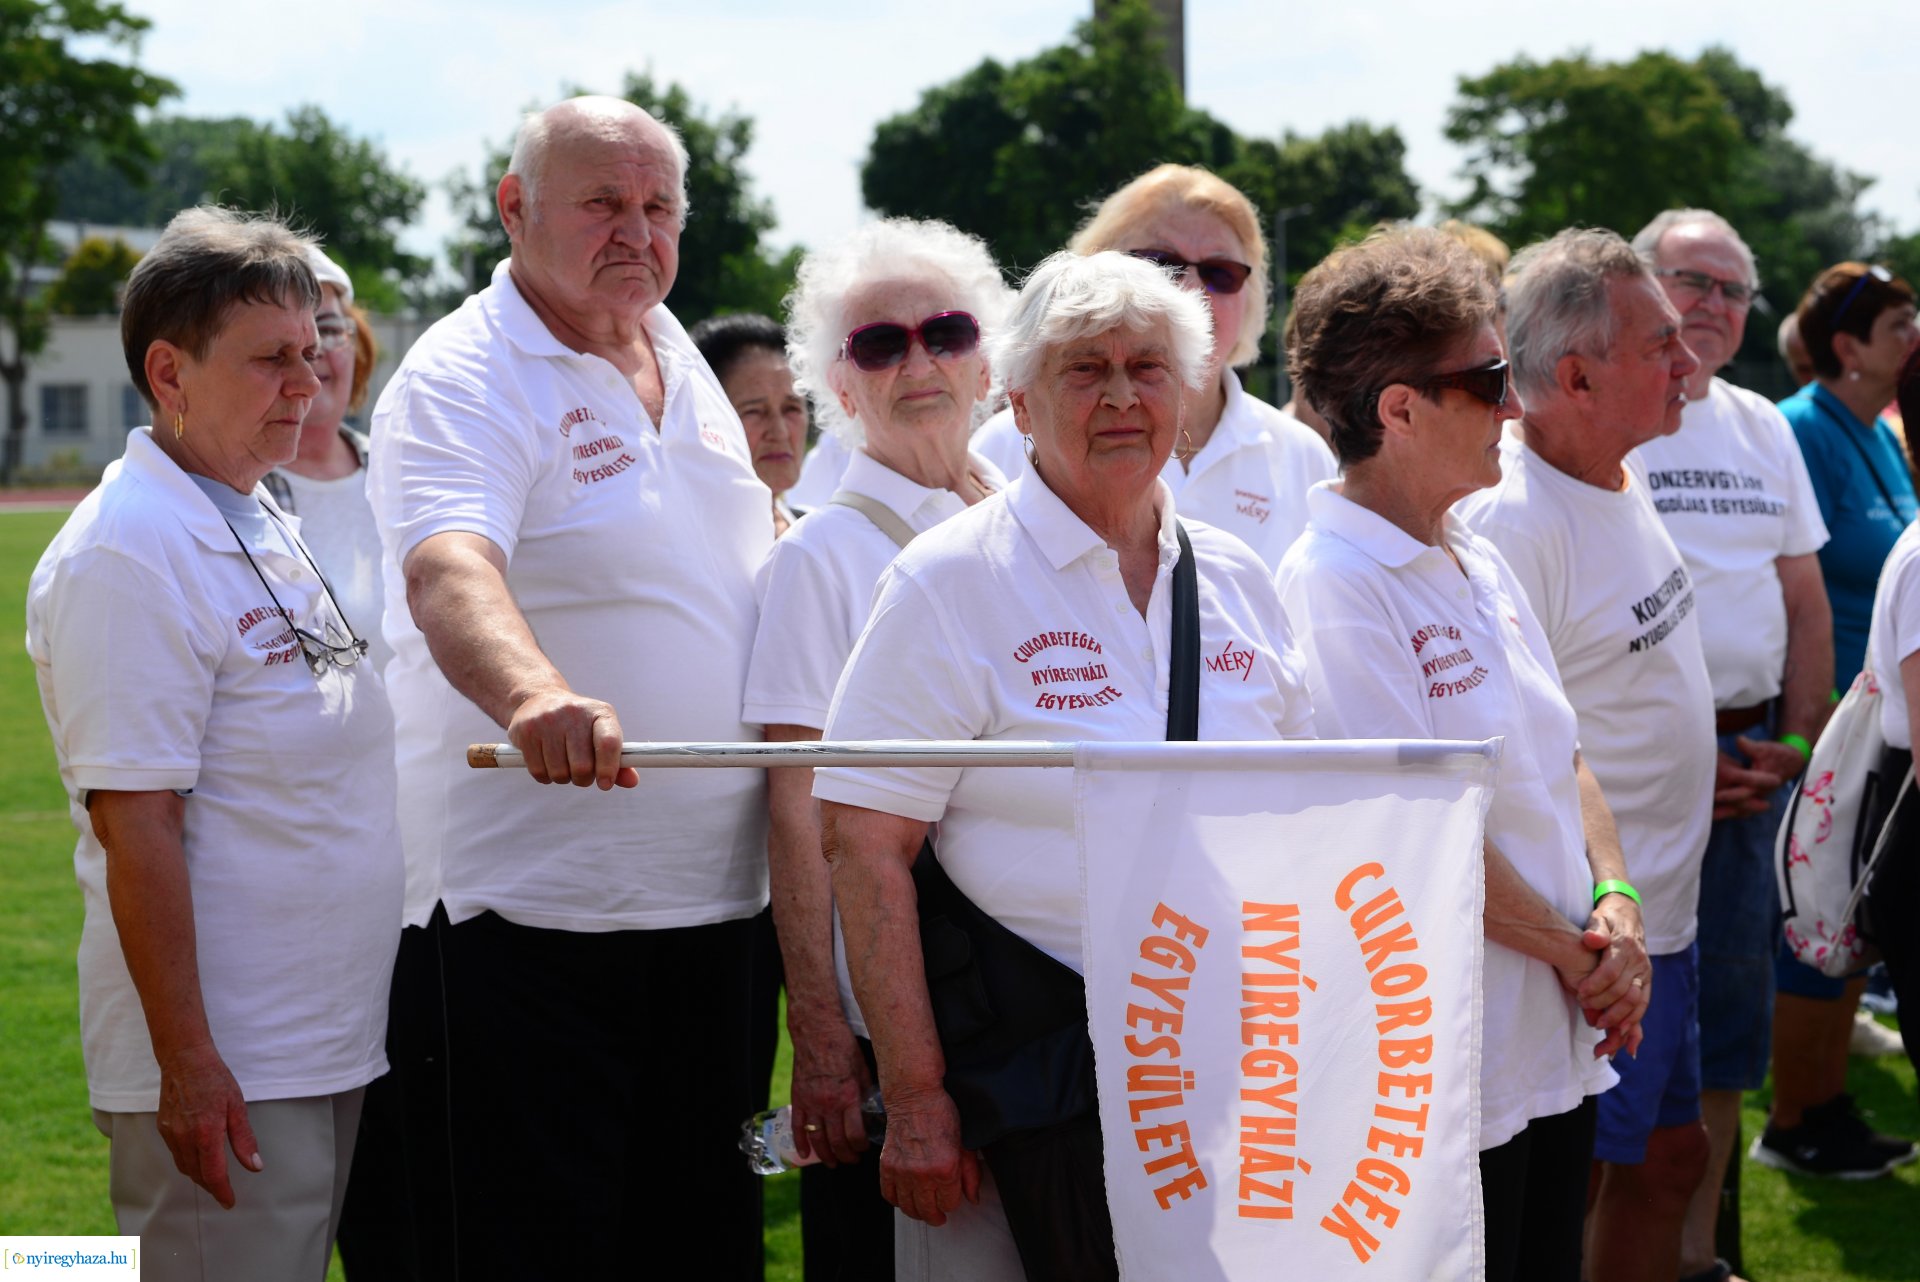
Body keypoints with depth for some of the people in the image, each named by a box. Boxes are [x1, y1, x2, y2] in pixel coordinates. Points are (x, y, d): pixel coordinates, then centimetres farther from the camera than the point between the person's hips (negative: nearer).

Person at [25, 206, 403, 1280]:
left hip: (333, 1049, 9)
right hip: (221, 1071, -9)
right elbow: (135, 825, -19)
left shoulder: (268, 528, 14)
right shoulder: (126, 555, -15)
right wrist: (187, 1062, -21)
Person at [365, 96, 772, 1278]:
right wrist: (533, 693, -51)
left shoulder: (686, 366, 13)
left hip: (715, 898, 7)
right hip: (541, 904, -7)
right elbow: (449, 573, -32)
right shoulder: (463, 382, -12)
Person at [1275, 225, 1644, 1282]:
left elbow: (1563, 760, 16)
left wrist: (1615, 907, -2)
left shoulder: (1480, 566, 12)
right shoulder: (1334, 586, -16)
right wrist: (1567, 948, -10)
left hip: (1555, 1050, 9)